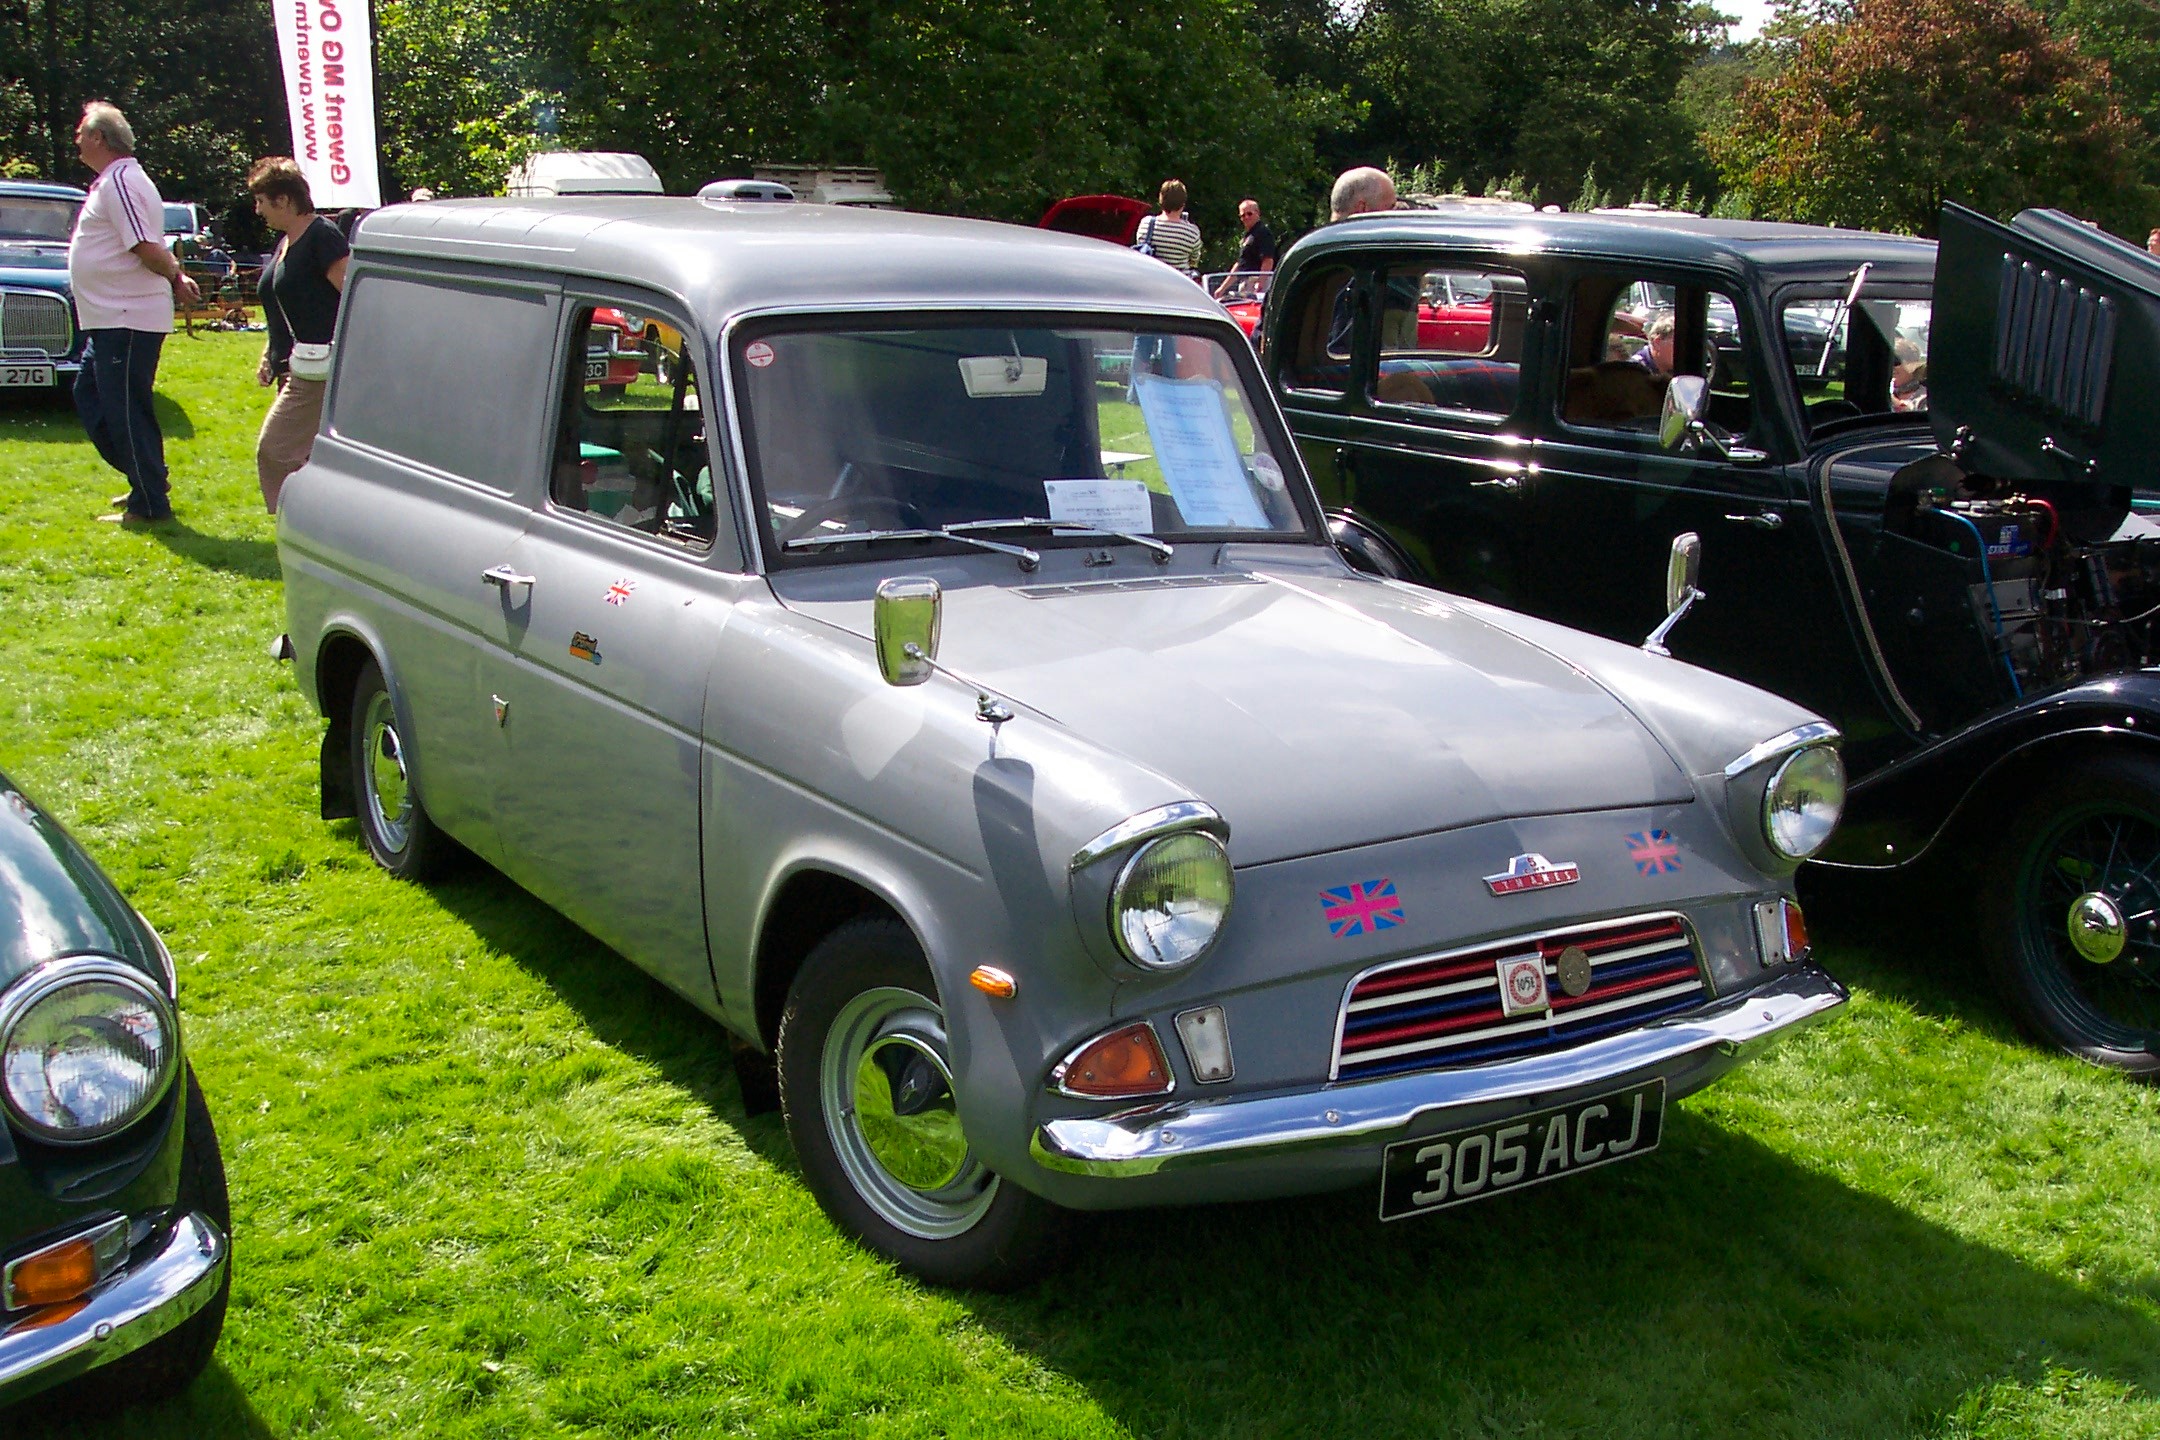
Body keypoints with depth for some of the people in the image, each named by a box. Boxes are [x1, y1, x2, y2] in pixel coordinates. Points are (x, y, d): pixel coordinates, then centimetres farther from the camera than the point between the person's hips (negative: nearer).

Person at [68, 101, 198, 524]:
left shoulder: (120, 182, -16)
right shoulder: (112, 181, 18)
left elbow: (148, 249, -24)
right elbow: (153, 249, 20)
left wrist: (174, 277, -7)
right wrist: (176, 275, 4)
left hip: (127, 322, -11)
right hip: (110, 319, 11)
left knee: (125, 412, -4)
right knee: (89, 397, 18)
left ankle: (150, 507, 3)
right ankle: (149, 480, 23)